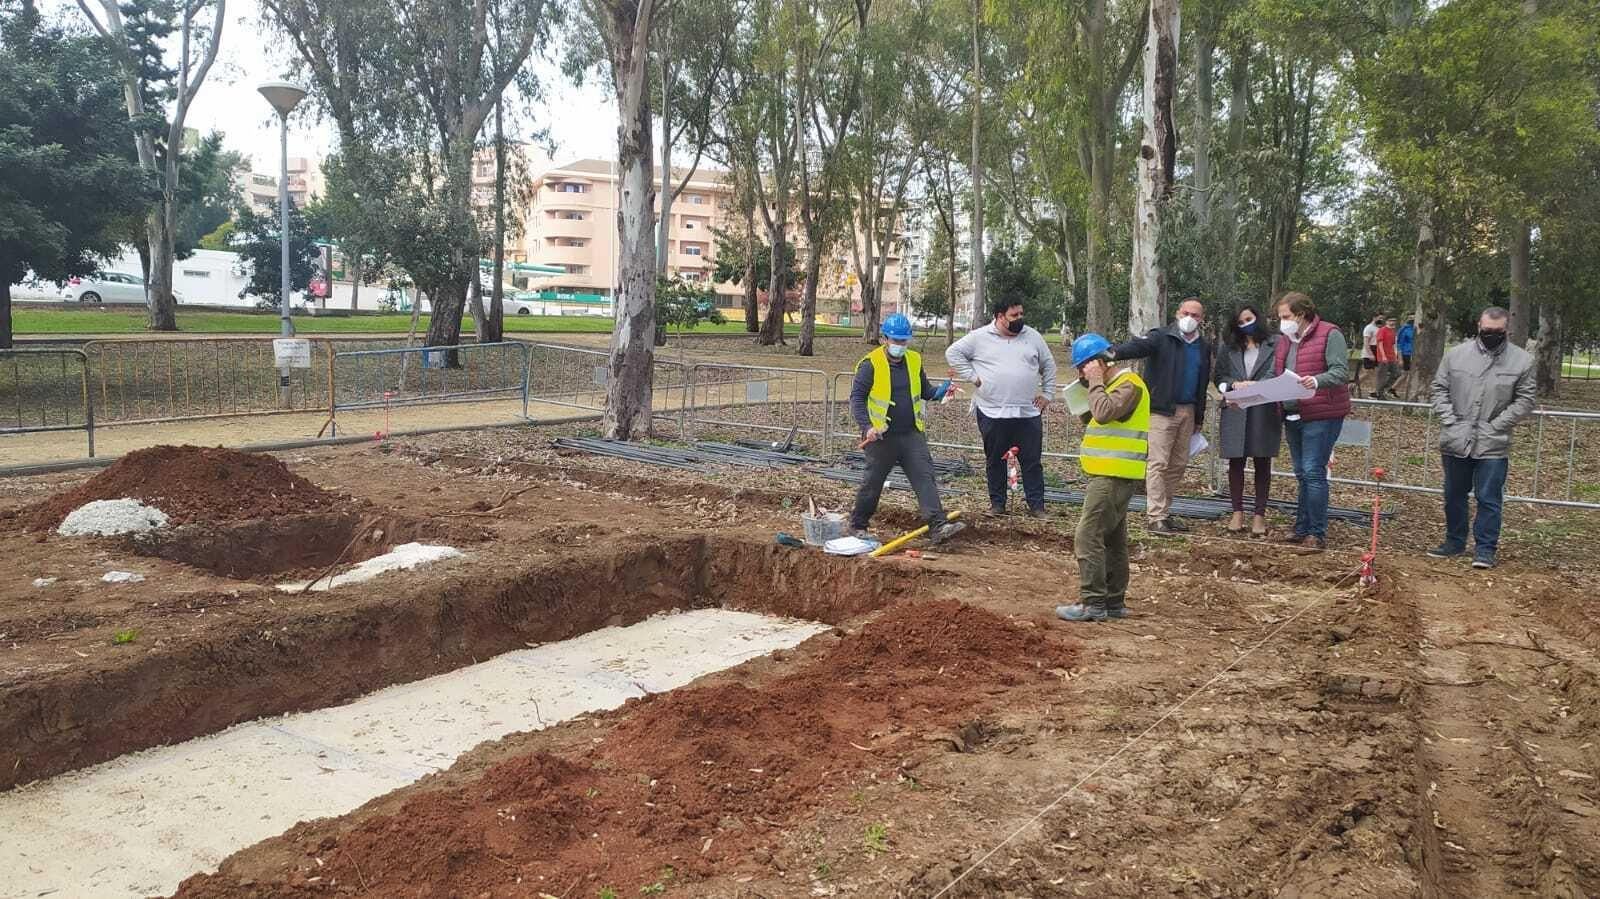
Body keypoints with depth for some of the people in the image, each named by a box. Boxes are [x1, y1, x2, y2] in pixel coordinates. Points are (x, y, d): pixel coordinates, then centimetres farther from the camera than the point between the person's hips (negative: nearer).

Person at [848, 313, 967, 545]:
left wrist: (937, 392, 0)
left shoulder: (914, 360, 8)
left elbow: (923, 389, 22)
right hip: (881, 437, -4)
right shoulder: (870, 364, -9)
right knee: (873, 482, 6)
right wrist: (867, 426, -22)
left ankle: (937, 527, -11)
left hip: (912, 434, 4)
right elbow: (856, 398, -10)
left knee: (925, 477, -6)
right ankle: (858, 525, 24)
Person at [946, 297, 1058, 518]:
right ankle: (997, 504, 20)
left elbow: (1048, 365, 16)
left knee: (1032, 461, 3)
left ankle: (1036, 505, 11)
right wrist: (972, 377, -5)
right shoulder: (980, 337, -1)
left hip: (1028, 413, 2)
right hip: (992, 412, -1)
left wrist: (1047, 394, 10)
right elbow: (953, 353, 1)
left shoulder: (1033, 337, 7)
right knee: (995, 460, 9)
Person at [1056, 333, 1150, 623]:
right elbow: (1094, 422, 21)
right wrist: (1086, 394, 8)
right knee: (1113, 540, 13)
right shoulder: (1110, 387, 19)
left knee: (1088, 537, -13)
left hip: (1113, 477, -11)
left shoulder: (1128, 384, -11)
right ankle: (1114, 602, 20)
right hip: (1109, 476, 11)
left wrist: (1096, 383, -15)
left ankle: (1092, 603, -11)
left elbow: (1104, 413, -27)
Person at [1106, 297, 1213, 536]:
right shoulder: (1161, 337, -5)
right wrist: (1116, 352, -46)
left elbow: (1203, 384, 21)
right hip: (1162, 410, -6)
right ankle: (1156, 518, -9)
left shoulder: (1204, 347, 14)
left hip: (1188, 412, 6)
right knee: (1158, 463, -9)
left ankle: (1164, 512, 19)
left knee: (1178, 464, 10)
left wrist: (1199, 417, 21)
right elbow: (1139, 346, -25)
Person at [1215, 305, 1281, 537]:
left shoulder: (1275, 343, 3)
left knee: (1262, 463, 3)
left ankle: (1260, 515, 8)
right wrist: (1234, 385, -10)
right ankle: (1237, 513, 11)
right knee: (1236, 462, 3)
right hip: (1235, 412, 3)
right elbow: (1219, 376, 10)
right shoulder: (1230, 348, 14)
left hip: (1265, 412, -3)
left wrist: (1256, 385, -20)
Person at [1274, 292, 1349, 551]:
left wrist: (1317, 381, -33)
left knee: (1313, 473, -9)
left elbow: (1341, 371, -16)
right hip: (1292, 415, 8)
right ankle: (1302, 531, 20)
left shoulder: (1330, 335, -8)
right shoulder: (1286, 340, 15)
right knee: (1302, 474, 13)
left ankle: (1317, 534, -3)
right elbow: (1275, 374, 18)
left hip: (1321, 416, -8)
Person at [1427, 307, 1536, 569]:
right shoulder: (1456, 354, 3)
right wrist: (1449, 419, -4)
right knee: (1454, 495, 13)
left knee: (1488, 499, -1)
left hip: (1493, 446, -3)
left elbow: (1526, 399, -2)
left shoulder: (1522, 360, -2)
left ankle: (1485, 548, 8)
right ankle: (1455, 542, 27)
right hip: (1456, 441, 3)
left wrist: (1496, 425, -9)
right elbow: (1440, 388, 7)